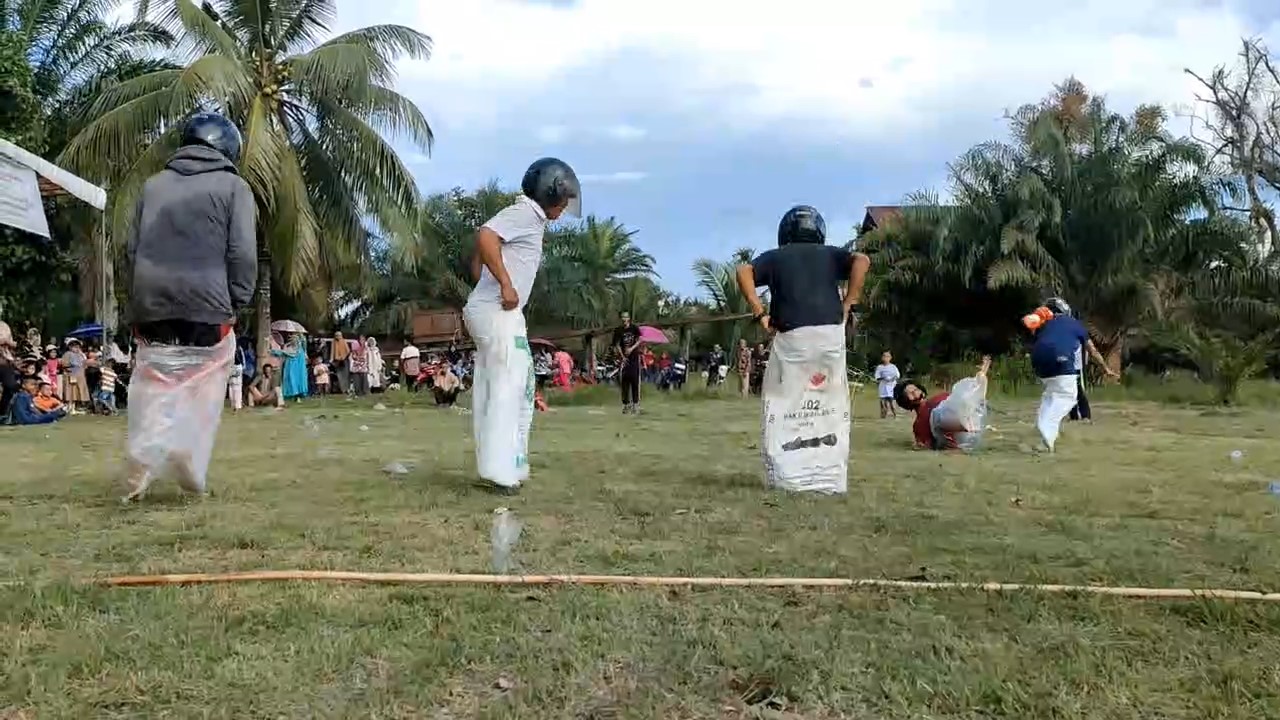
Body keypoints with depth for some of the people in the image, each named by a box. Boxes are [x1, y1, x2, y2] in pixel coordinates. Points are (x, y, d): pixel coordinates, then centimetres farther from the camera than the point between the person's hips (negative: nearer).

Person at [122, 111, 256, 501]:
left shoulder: (153, 185, 15)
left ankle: (142, 465, -5)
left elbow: (132, 249, 14)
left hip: (152, 307, 4)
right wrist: (236, 304, 1)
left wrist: (137, 302, 16)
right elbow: (242, 254, -7)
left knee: (154, 391, 9)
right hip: (206, 308, -3)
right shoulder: (233, 186, 1)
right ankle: (193, 473, -1)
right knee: (204, 396, 6)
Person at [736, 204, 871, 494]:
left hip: (791, 335, -1)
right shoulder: (831, 253, 21)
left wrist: (760, 312, 0)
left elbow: (744, 272, 1)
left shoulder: (775, 256, 18)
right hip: (831, 333, 2)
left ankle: (786, 478, -6)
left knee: (784, 407, 2)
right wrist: (848, 305, 1)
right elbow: (861, 261, 1)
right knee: (832, 408, 7)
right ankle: (832, 479, 5)